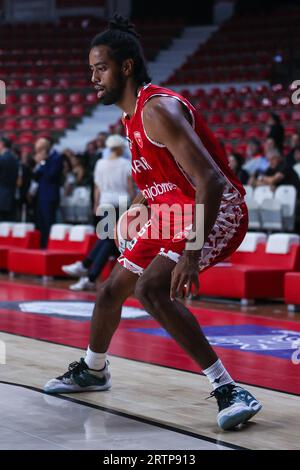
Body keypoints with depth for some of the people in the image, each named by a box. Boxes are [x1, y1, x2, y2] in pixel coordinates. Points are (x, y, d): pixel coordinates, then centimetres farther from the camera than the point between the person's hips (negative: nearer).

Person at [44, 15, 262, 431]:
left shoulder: (158, 109, -23)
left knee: (152, 289, -29)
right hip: (173, 210, 10)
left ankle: (228, 389, -27)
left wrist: (192, 252, -38)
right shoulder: (133, 116, 8)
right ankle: (92, 371, 45)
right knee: (112, 289, 18)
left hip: (216, 210, -10)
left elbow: (212, 181, -32)